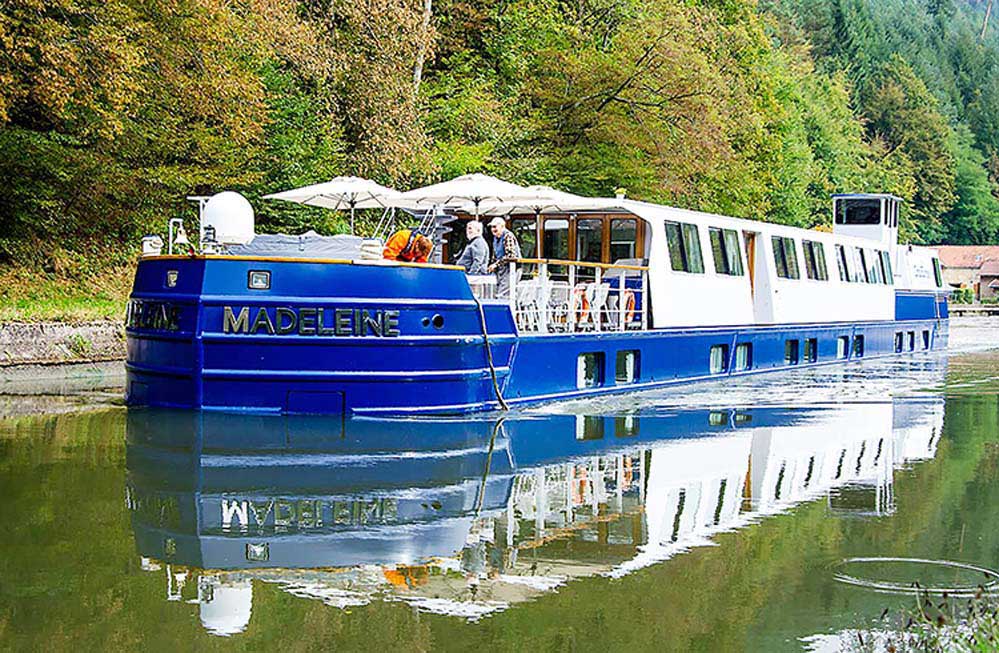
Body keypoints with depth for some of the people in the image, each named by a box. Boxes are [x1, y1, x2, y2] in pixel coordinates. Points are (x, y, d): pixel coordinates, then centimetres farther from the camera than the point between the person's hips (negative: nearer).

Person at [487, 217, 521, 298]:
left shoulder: (508, 236, -14)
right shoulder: (496, 238, 15)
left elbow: (510, 255, -22)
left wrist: (497, 264, -21)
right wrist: (493, 265, 7)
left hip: (508, 267, -9)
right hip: (500, 270, 9)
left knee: (502, 295, -17)